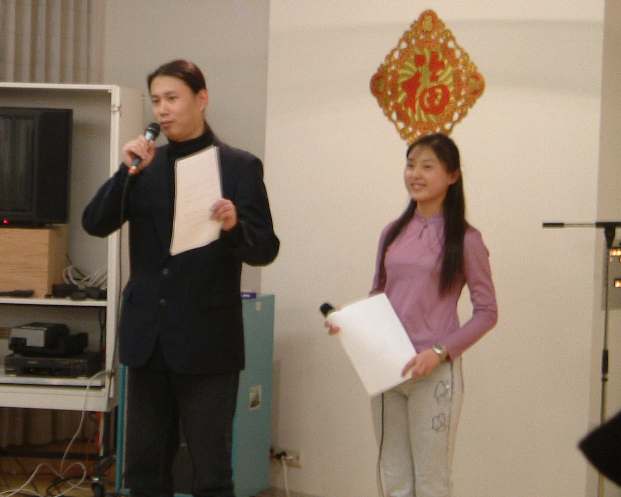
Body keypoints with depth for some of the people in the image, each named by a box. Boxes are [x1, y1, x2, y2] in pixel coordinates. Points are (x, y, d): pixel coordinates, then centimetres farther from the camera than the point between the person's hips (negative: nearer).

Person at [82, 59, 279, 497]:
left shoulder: (239, 165, -3)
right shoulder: (145, 163, 9)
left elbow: (265, 248, -7)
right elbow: (95, 224, -1)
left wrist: (234, 225, -27)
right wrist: (128, 172, -14)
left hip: (207, 341, -4)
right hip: (148, 337, 5)